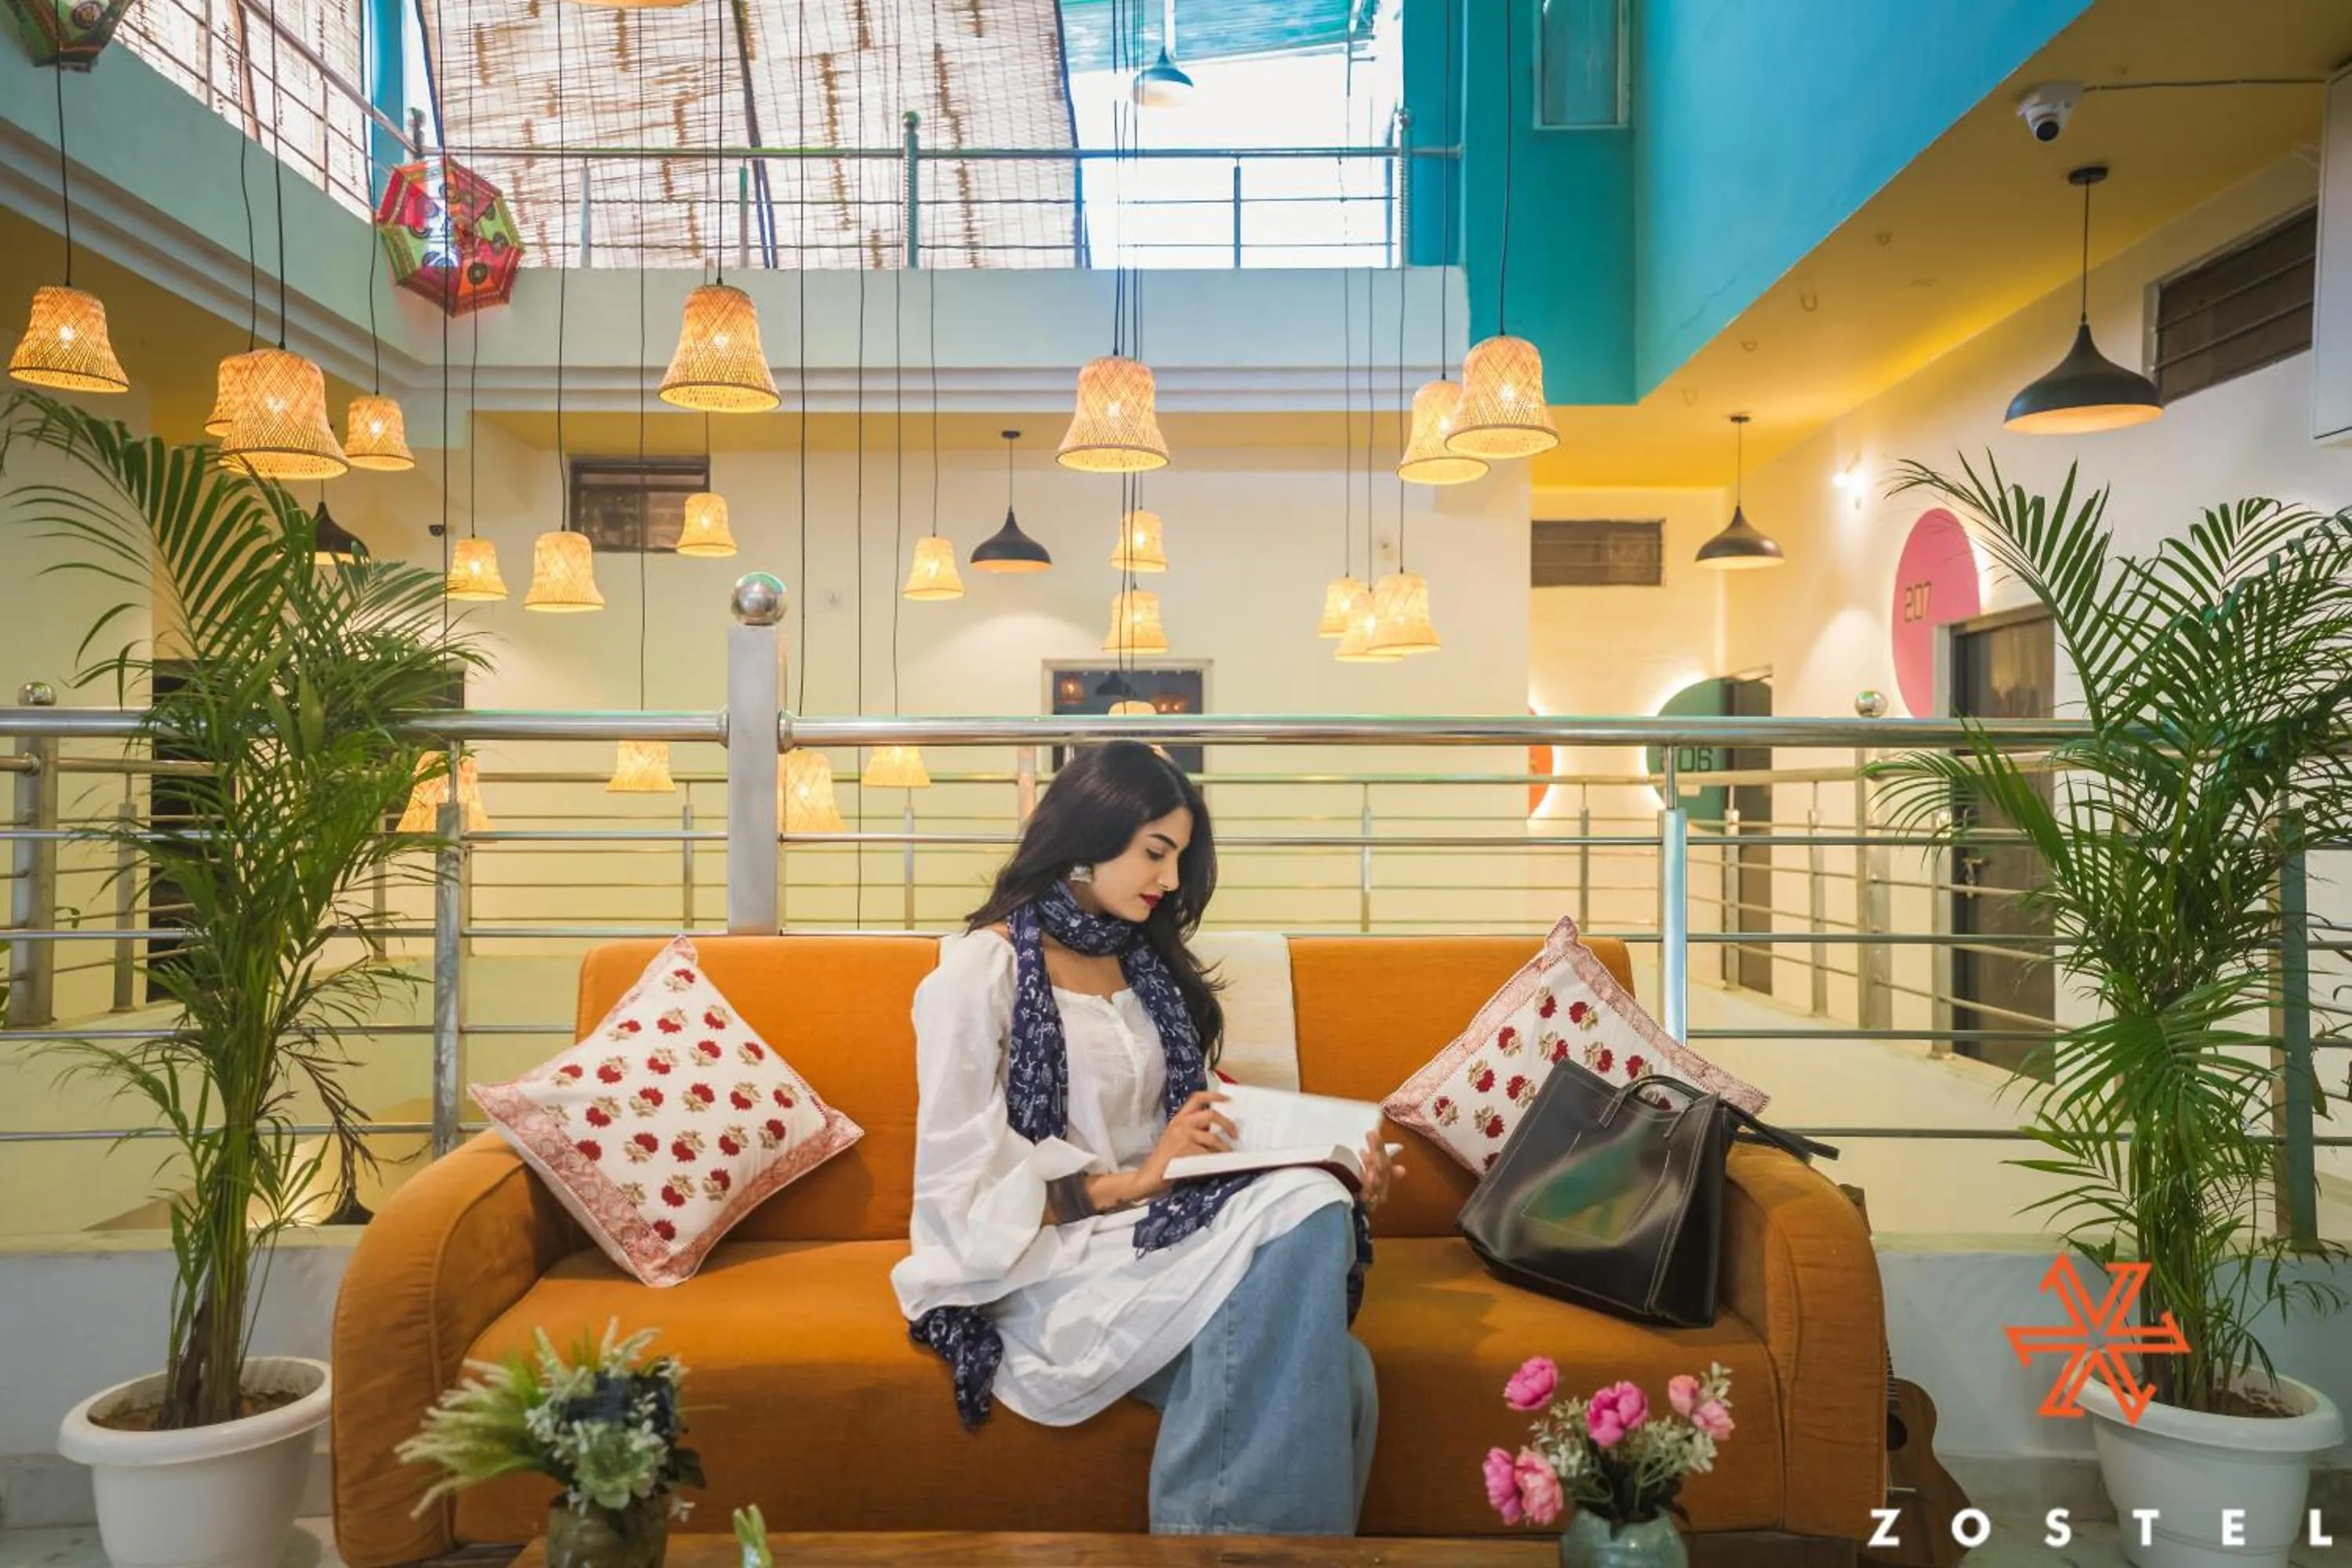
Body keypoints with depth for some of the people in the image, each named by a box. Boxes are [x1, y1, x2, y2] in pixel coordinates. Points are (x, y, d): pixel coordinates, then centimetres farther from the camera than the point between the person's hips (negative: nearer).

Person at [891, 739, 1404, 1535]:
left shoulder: (1145, 962, 16)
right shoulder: (981, 968, -4)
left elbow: (1187, 1139, 12)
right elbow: (961, 1185, -10)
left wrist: (1334, 1175, -5)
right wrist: (1134, 1182, -19)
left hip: (1154, 1238, 5)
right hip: (1040, 1264, -5)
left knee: (1337, 1372, -27)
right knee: (1305, 1214, -28)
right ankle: (1231, 1531, -16)